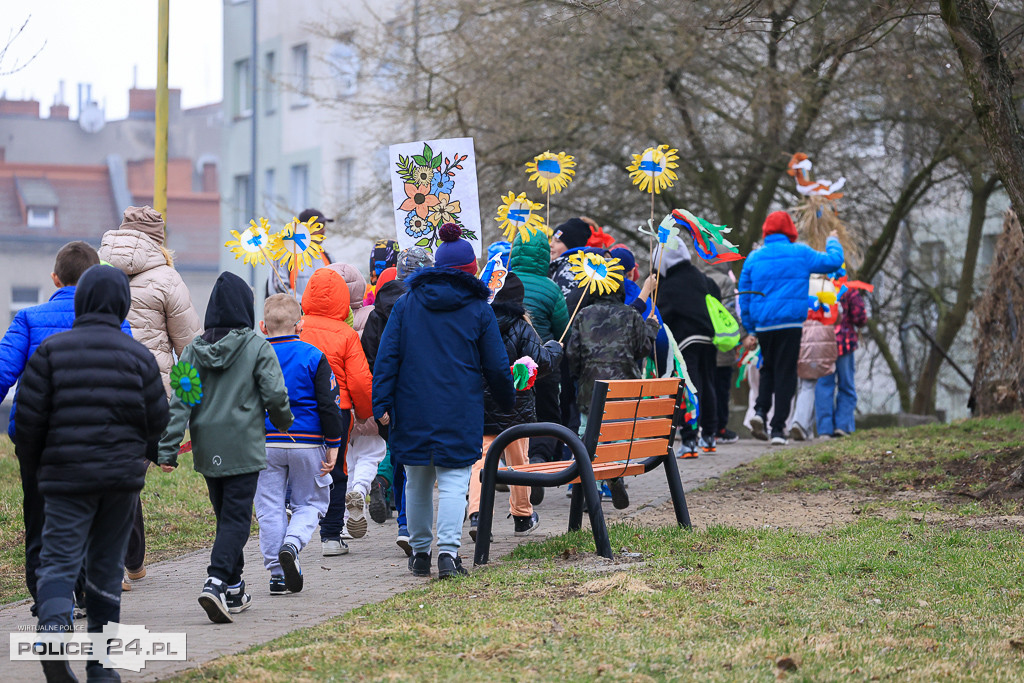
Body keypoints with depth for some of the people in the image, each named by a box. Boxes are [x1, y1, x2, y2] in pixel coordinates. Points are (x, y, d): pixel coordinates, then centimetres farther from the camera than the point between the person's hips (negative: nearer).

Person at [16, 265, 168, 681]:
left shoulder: (52, 350, -3)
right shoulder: (139, 355, 1)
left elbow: (29, 416, -4)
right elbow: (156, 421, 4)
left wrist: (33, 467, 10)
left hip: (67, 475, -2)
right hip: (123, 475, 2)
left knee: (59, 560, -3)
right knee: (106, 566, 11)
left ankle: (54, 628, -33)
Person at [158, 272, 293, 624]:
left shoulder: (194, 350, 4)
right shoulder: (257, 347, -7)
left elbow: (179, 401, -2)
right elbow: (275, 393, -10)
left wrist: (168, 449, -5)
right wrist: (283, 421, 12)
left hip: (207, 447, 5)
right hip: (243, 447, -4)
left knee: (224, 515, 18)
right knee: (236, 518, -5)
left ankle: (234, 590, 24)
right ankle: (217, 583, -24)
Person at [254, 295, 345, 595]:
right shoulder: (313, 357, -3)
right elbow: (328, 405, -5)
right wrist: (333, 446, 1)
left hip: (265, 444, 1)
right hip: (307, 443, -1)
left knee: (270, 508, 7)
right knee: (310, 502, 13)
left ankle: (278, 574, 4)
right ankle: (292, 543, -16)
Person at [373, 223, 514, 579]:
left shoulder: (406, 303, 5)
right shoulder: (478, 309, 2)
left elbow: (387, 357, 0)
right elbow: (496, 365, 6)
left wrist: (381, 403, -2)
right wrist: (506, 400, 22)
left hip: (413, 409, 2)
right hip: (461, 412, -2)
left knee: (417, 482, 13)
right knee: (454, 481, -3)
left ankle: (420, 552, 19)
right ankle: (448, 550, -19)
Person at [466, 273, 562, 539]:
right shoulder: (521, 329, -11)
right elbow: (541, 362, -12)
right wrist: (554, 348, 7)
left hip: (479, 405, 1)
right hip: (515, 407, -1)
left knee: (481, 460, -1)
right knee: (518, 461, 14)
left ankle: (477, 513, -21)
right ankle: (522, 516, 26)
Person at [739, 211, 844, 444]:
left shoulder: (754, 258, 9)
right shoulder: (801, 254, 0)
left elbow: (744, 296, 11)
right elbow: (834, 261, 9)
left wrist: (749, 330, 16)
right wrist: (833, 242, 30)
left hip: (763, 325, 3)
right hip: (790, 324, -3)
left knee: (768, 369, 20)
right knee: (785, 373, 1)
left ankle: (760, 410, -3)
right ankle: (778, 428, -2)